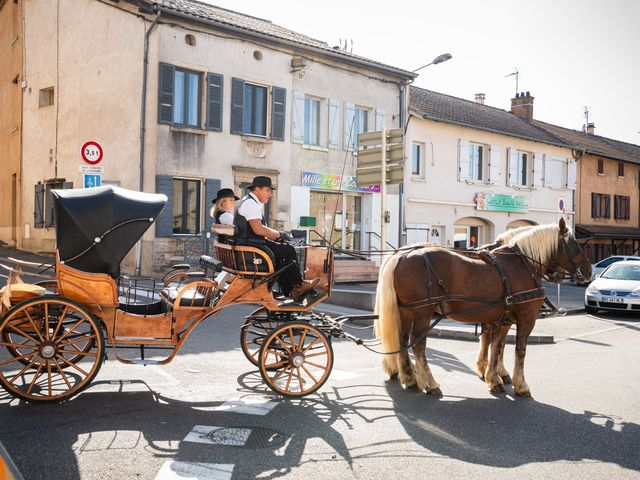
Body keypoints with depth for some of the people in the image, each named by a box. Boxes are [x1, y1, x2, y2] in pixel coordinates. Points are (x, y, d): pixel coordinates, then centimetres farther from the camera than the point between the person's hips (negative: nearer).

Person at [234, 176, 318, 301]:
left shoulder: (249, 202, 20)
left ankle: (288, 291, 7)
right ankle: (297, 285, 6)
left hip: (249, 244, 11)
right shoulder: (251, 203, -14)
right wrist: (279, 234, -11)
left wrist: (277, 235, 9)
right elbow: (258, 229, -24)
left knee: (283, 251, 10)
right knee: (288, 251, -10)